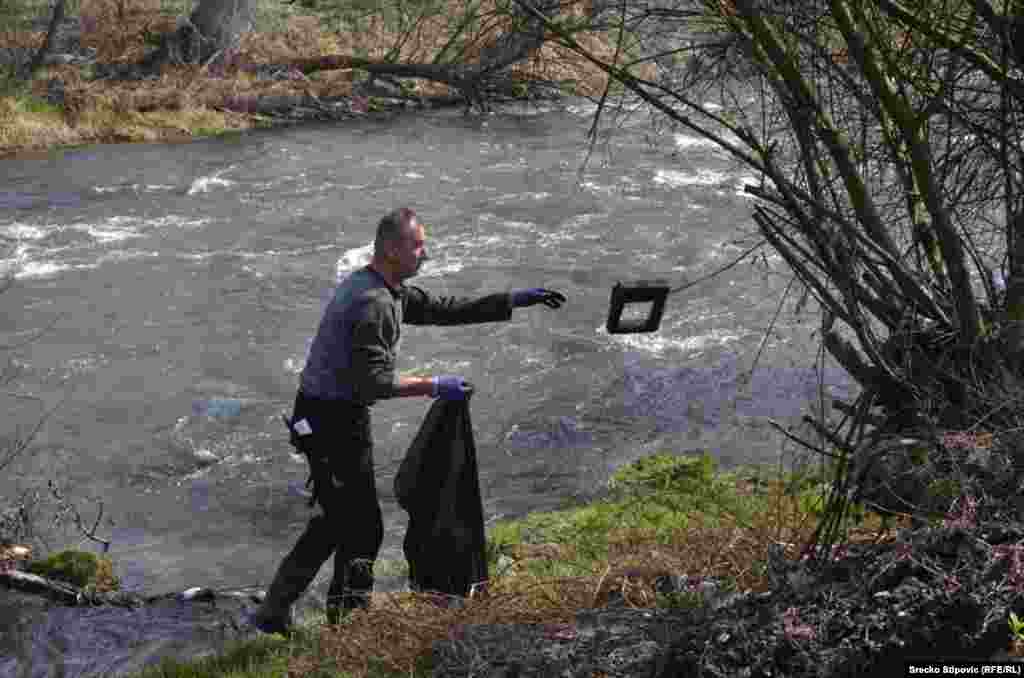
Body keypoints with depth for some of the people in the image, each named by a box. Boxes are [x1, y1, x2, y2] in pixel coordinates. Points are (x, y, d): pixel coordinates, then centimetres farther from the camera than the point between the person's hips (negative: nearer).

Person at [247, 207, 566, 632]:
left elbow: (441, 309, 19)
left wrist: (513, 301, 15)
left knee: (338, 518, 19)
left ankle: (273, 613, 26)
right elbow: (373, 381, -27)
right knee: (361, 527, -1)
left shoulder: (390, 291, 12)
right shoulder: (373, 302, -22)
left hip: (321, 416, 11)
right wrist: (433, 386, -21)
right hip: (334, 420, -11)